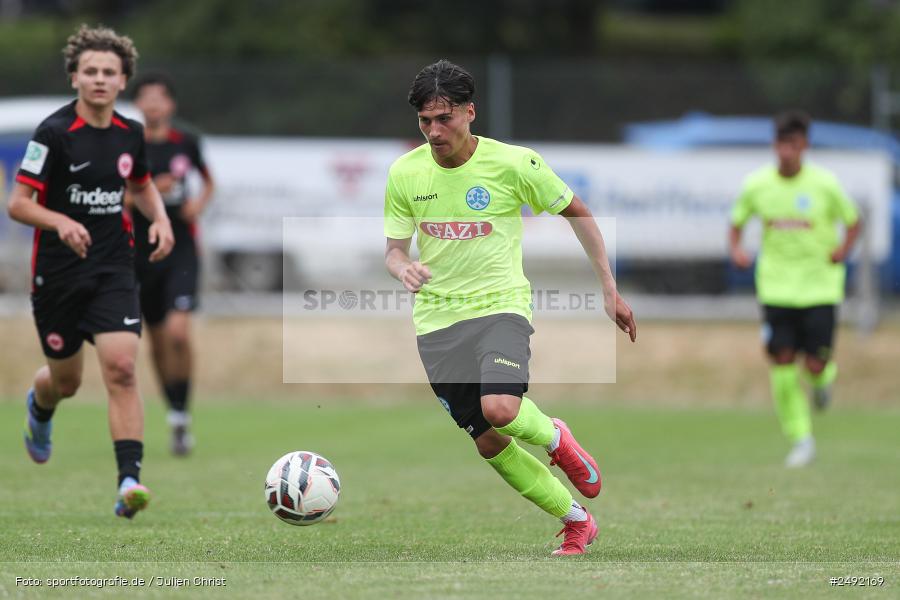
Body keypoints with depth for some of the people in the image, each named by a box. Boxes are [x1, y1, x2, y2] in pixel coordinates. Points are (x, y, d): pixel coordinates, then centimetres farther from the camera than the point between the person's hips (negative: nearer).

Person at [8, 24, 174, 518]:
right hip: (58, 272, -2)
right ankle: (39, 406, 51)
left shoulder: (130, 134, 3)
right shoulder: (54, 133, -12)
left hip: (113, 272, 2)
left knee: (121, 368, -17)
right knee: (66, 380, 12)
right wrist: (61, 222, -30)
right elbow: (18, 203, -13)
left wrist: (160, 218, 4)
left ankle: (129, 479, -20)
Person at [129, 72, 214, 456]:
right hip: (142, 250, 1)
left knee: (178, 333, -19)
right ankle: (175, 417, 24)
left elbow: (208, 180, 21)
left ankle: (180, 415, -8)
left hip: (181, 250, -1)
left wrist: (200, 203, 1)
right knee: (158, 341, 9)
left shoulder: (187, 144, 2)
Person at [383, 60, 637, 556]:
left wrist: (609, 290, 2)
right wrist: (402, 268, -21)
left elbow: (577, 213, 3)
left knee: (499, 409, -29)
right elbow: (394, 249, 5)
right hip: (437, 317, 3)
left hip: (500, 305, -3)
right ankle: (576, 521, 20)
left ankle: (554, 438, 6)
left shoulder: (514, 163, -10)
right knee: (489, 444, 2)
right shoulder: (404, 174, -3)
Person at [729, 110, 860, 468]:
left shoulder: (824, 184, -7)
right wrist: (735, 249, -8)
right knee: (782, 360, -6)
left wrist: (843, 249, -13)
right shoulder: (757, 185, -2)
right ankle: (801, 439, 6)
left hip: (820, 286, -2)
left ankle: (824, 377, 32)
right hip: (777, 287, 2)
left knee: (815, 364, -7)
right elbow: (737, 221, 12)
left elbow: (853, 221, 6)